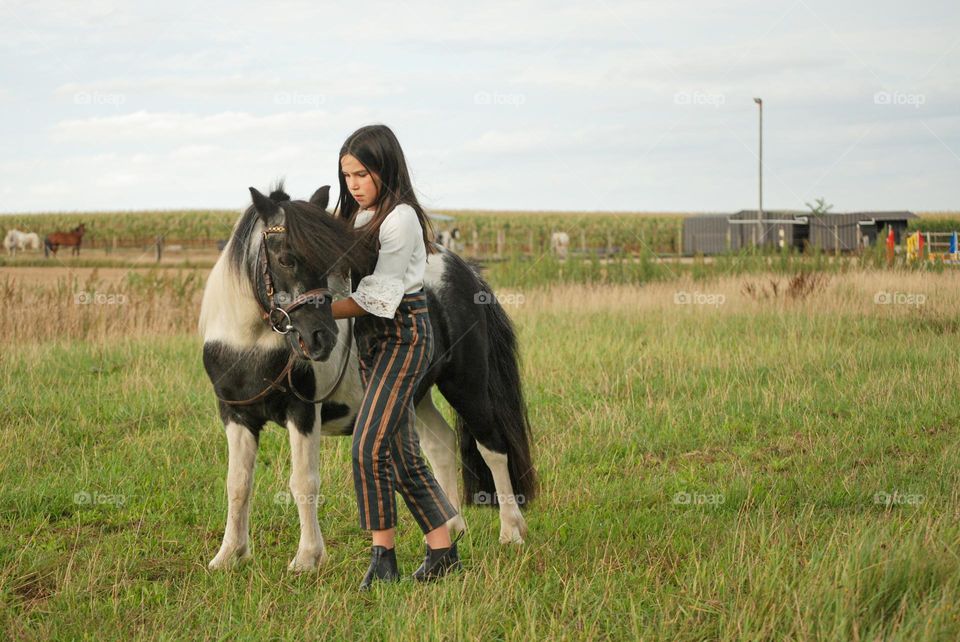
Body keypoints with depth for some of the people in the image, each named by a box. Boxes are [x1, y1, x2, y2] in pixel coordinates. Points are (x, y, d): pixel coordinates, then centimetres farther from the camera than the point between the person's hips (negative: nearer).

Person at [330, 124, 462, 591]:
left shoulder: (400, 219, -15)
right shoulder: (357, 216, 13)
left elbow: (377, 295, -18)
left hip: (404, 335, -9)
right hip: (371, 339, 9)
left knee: (369, 444, -18)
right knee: (402, 455, 9)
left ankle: (383, 558, -11)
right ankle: (443, 553, 15)